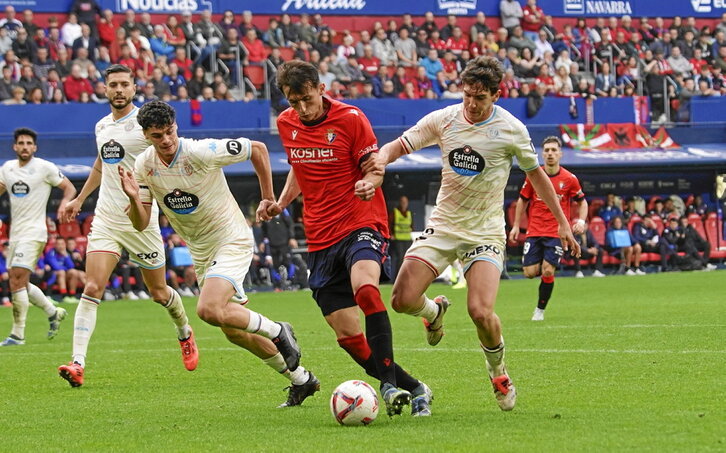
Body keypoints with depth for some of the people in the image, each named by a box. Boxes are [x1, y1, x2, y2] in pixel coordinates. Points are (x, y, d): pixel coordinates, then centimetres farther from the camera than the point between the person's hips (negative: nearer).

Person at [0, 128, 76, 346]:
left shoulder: (45, 168, -5)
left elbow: (69, 188, -1)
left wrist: (64, 207, -18)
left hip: (33, 232, -7)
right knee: (21, 284, 10)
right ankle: (53, 313, 32)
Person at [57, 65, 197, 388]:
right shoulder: (101, 127, 11)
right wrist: (79, 200, 29)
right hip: (105, 219, 4)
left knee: (159, 292, 11)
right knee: (92, 288, -13)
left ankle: (185, 334, 43)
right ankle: (78, 364, -20)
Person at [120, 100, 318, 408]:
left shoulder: (201, 153, -22)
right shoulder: (144, 166, -6)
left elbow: (257, 149, -10)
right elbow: (141, 224, -5)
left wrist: (268, 198, -4)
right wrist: (134, 198, -26)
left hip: (232, 241, -7)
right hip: (201, 253, 7)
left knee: (209, 310, -28)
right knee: (234, 331, 11)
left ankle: (277, 332, -4)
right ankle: (301, 380, 26)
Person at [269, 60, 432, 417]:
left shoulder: (350, 118, -7)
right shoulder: (286, 124, 8)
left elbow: (373, 167, -2)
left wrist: (368, 184, -24)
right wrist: (281, 203, 10)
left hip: (361, 225, -5)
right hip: (320, 239, 5)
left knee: (365, 287, -36)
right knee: (347, 336, -1)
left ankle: (389, 383, -35)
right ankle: (412, 389, 13)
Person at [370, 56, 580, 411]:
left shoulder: (511, 130, -9)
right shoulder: (442, 120, -4)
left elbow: (536, 174, 6)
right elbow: (399, 145, 3)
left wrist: (562, 222, 9)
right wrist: (383, 157, -22)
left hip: (485, 232, -3)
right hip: (442, 225, 3)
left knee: (481, 312, -22)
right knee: (403, 300, -12)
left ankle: (498, 372, 9)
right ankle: (434, 311, 27)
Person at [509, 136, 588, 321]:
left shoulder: (569, 179, -2)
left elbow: (582, 202, 10)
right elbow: (523, 200, 12)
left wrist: (581, 221, -8)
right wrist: (516, 226, 9)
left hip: (556, 233, -2)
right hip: (534, 231, 2)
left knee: (548, 271, -13)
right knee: (530, 272, -7)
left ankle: (540, 309, 5)